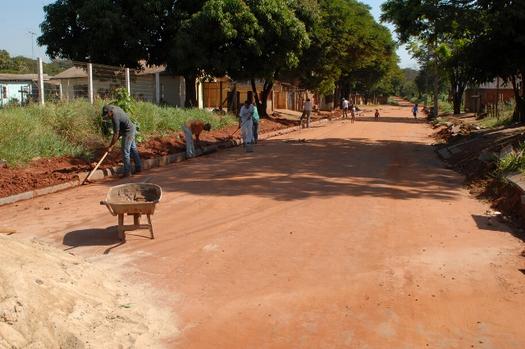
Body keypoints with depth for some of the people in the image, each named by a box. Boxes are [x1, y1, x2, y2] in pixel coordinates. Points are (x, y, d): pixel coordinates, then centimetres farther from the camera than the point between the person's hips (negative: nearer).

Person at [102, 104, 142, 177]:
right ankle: (138, 168, 26)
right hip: (132, 129, 10)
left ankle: (127, 172, 0)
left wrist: (110, 146, -16)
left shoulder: (115, 117, -26)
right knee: (133, 149, 17)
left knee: (125, 152, -5)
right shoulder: (116, 108, 1)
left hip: (128, 132, -10)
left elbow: (116, 134, -23)